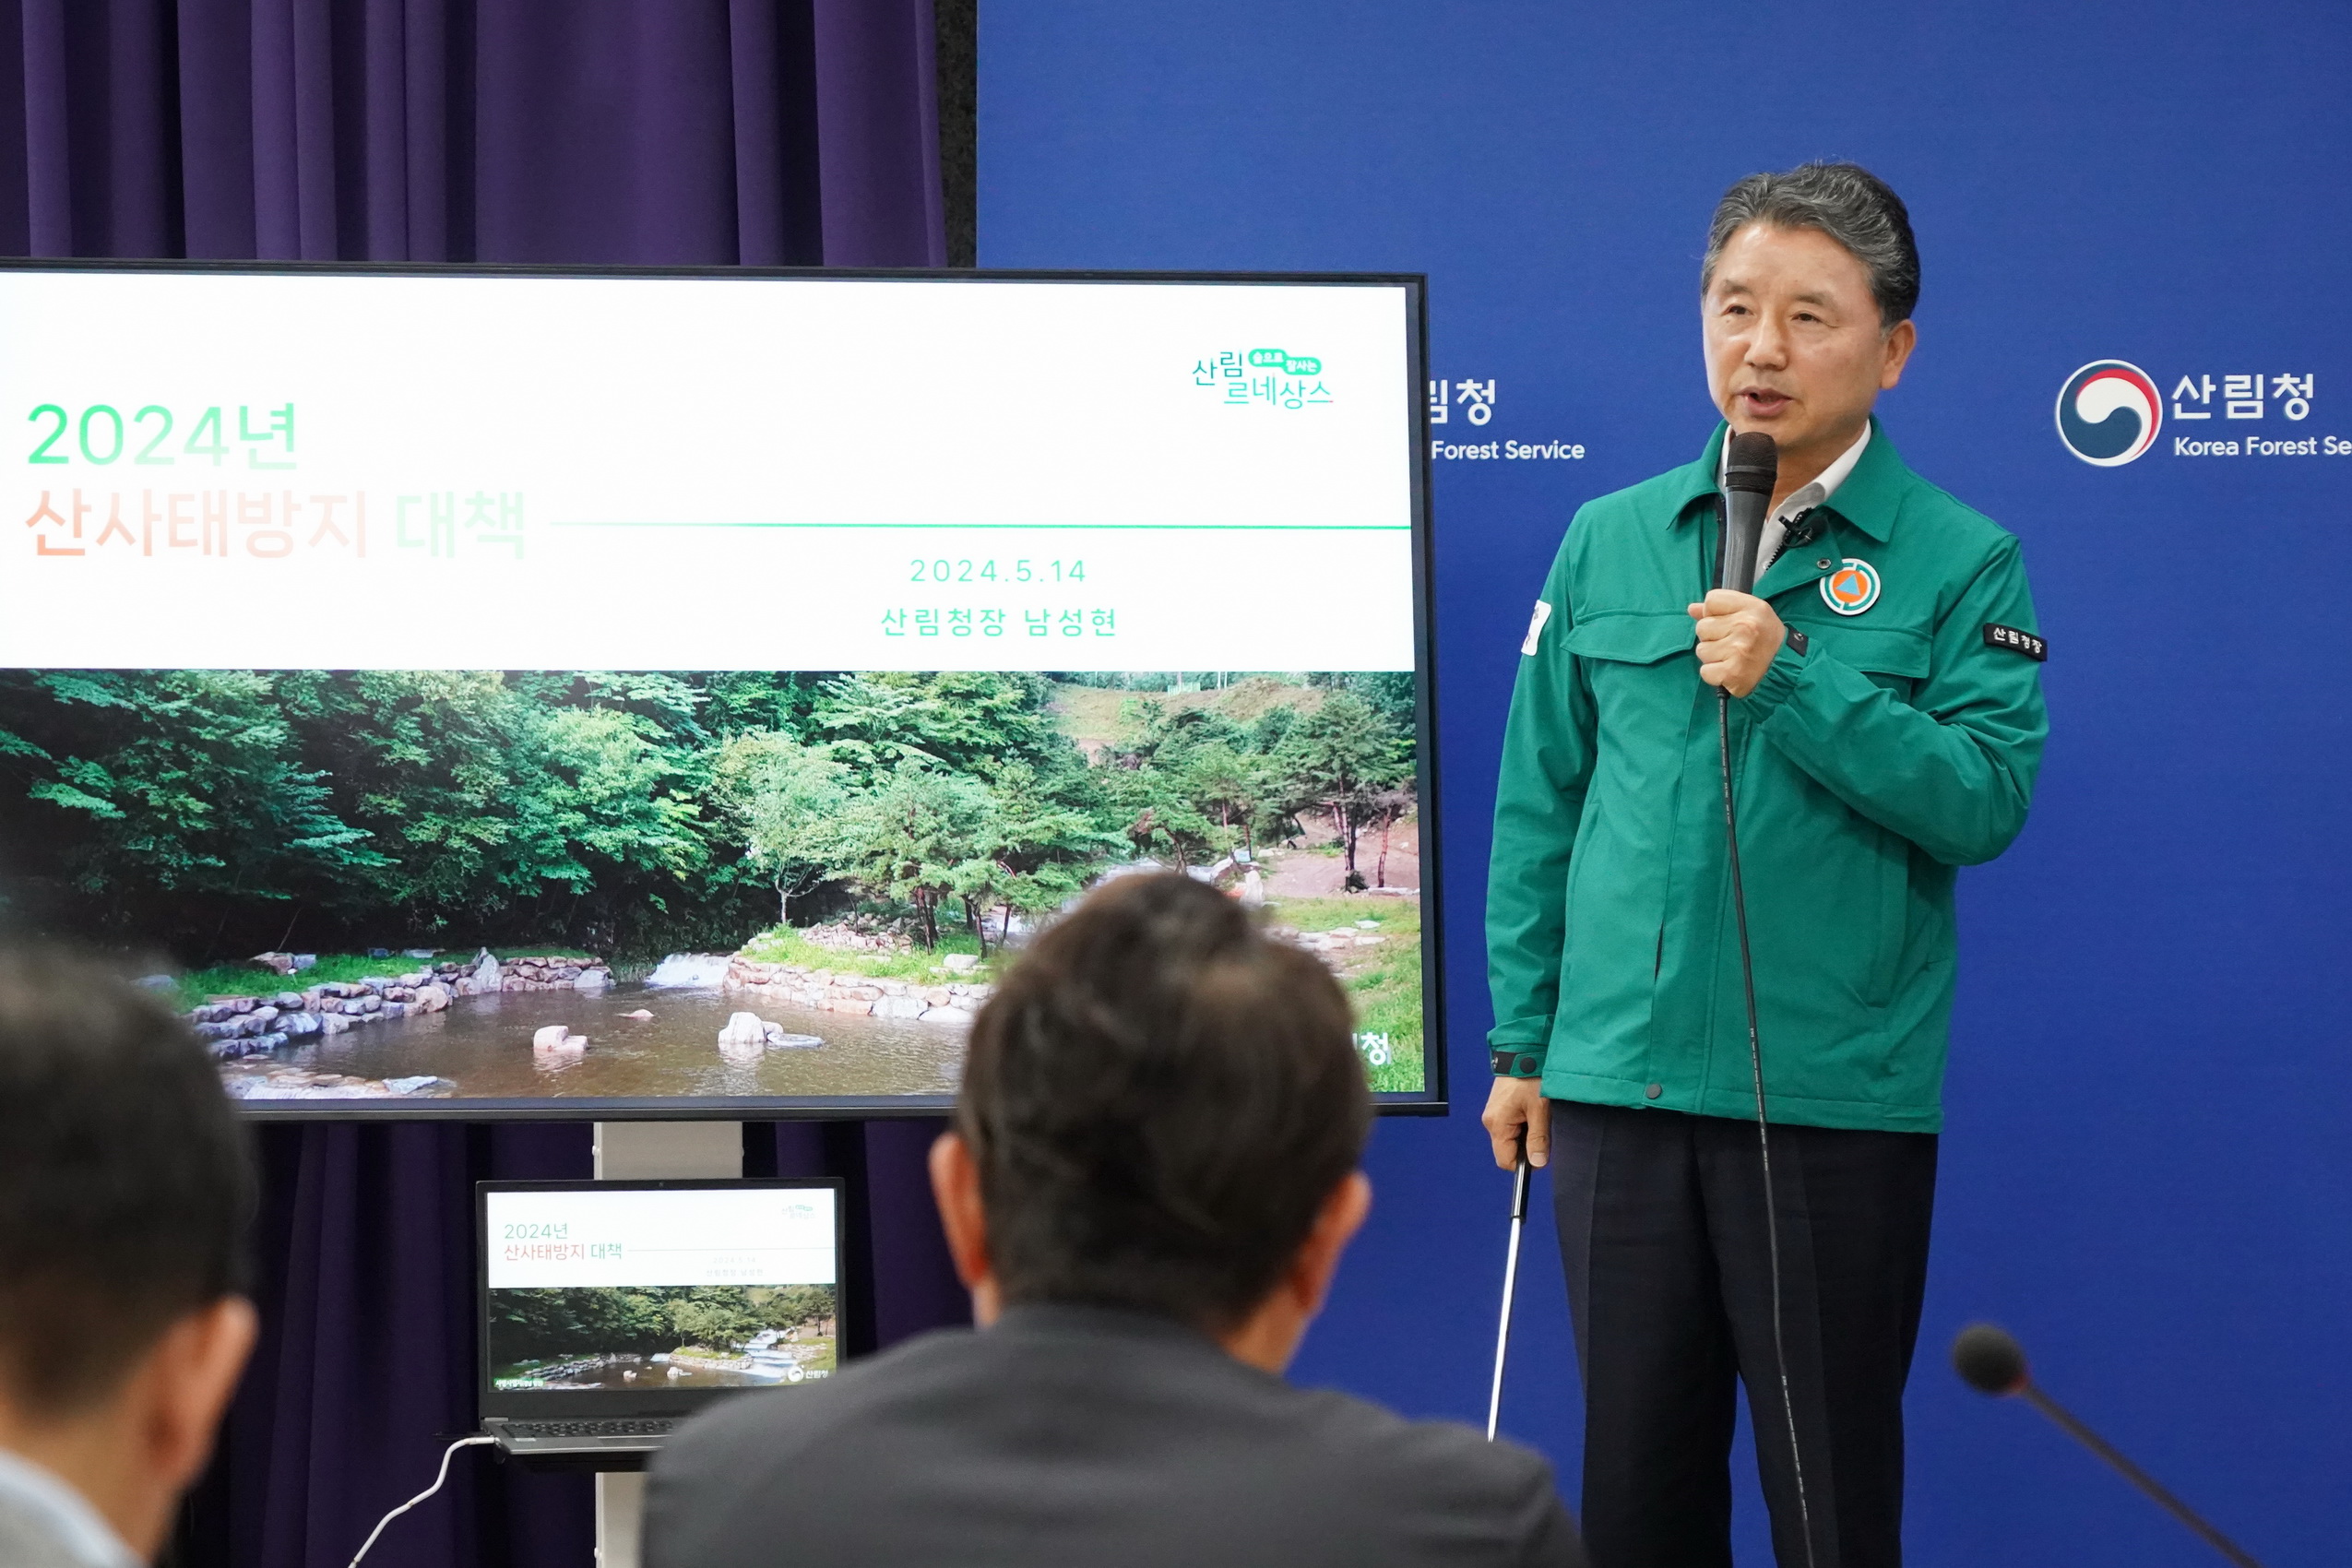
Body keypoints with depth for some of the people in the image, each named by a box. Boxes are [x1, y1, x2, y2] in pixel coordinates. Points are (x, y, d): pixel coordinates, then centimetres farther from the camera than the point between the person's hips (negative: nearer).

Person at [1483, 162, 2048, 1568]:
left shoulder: (1958, 563, -1)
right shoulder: (1610, 541, 10)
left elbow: (1986, 799, -12)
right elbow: (1539, 805, 13)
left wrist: (1790, 676, -19)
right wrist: (1522, 1042, 10)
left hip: (1837, 1100, -3)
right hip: (1618, 1085, 3)